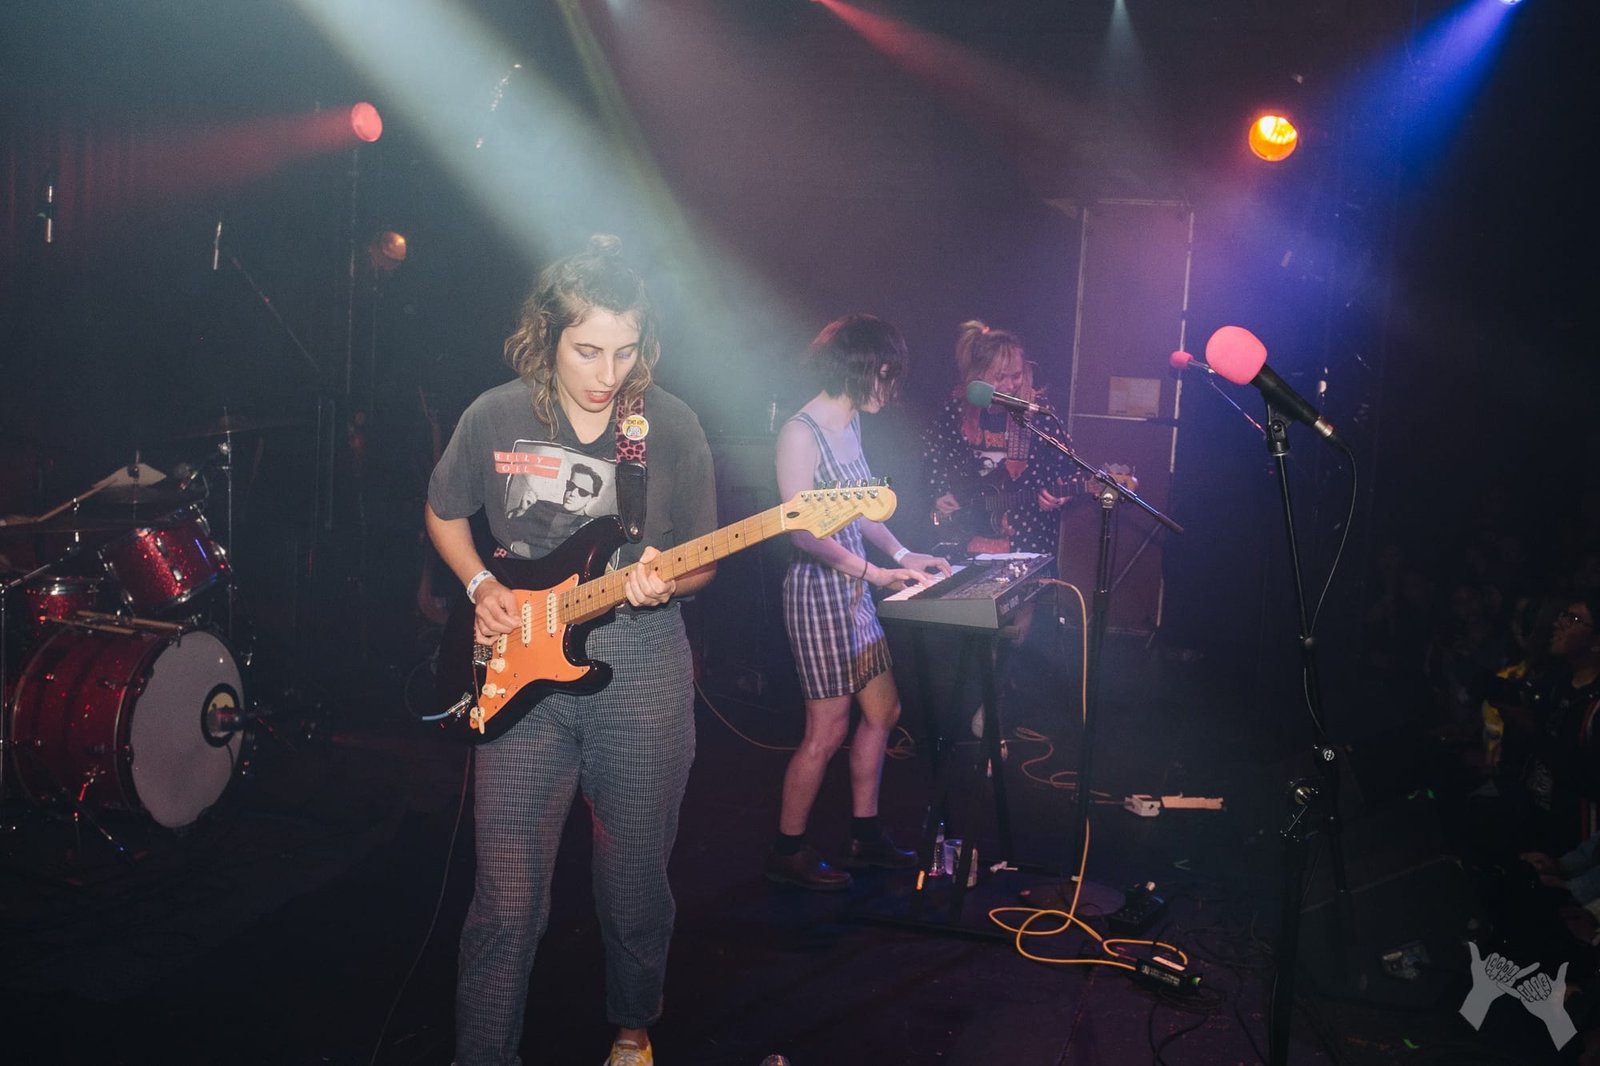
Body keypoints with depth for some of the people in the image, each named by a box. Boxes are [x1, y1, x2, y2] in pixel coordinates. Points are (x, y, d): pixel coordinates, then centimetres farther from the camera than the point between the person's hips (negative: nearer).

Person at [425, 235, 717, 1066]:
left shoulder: (670, 426, -5)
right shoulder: (496, 417, -3)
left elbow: (702, 559, 2)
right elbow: (443, 514, 14)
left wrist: (663, 582, -20)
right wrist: (481, 587, -2)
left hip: (640, 674, 0)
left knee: (636, 882, 13)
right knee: (508, 900, -1)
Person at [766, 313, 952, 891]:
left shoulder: (850, 425, 11)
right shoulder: (801, 432, -16)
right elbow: (803, 531, -23)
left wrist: (901, 553, 9)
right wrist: (876, 572, -23)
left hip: (856, 589, 9)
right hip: (818, 588, -9)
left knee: (882, 711, 14)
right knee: (828, 729, -2)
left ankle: (864, 834, 28)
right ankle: (787, 851, 13)